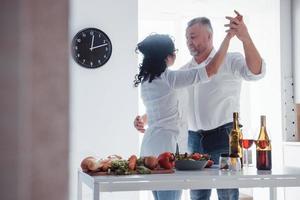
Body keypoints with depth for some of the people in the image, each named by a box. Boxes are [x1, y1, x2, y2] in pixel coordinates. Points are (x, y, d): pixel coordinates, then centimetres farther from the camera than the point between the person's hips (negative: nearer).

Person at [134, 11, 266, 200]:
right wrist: (144, 119, 3)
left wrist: (245, 37, -38)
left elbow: (256, 72, -23)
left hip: (223, 135, -5)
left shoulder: (230, 60, -4)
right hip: (195, 139, 6)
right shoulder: (184, 71, 13)